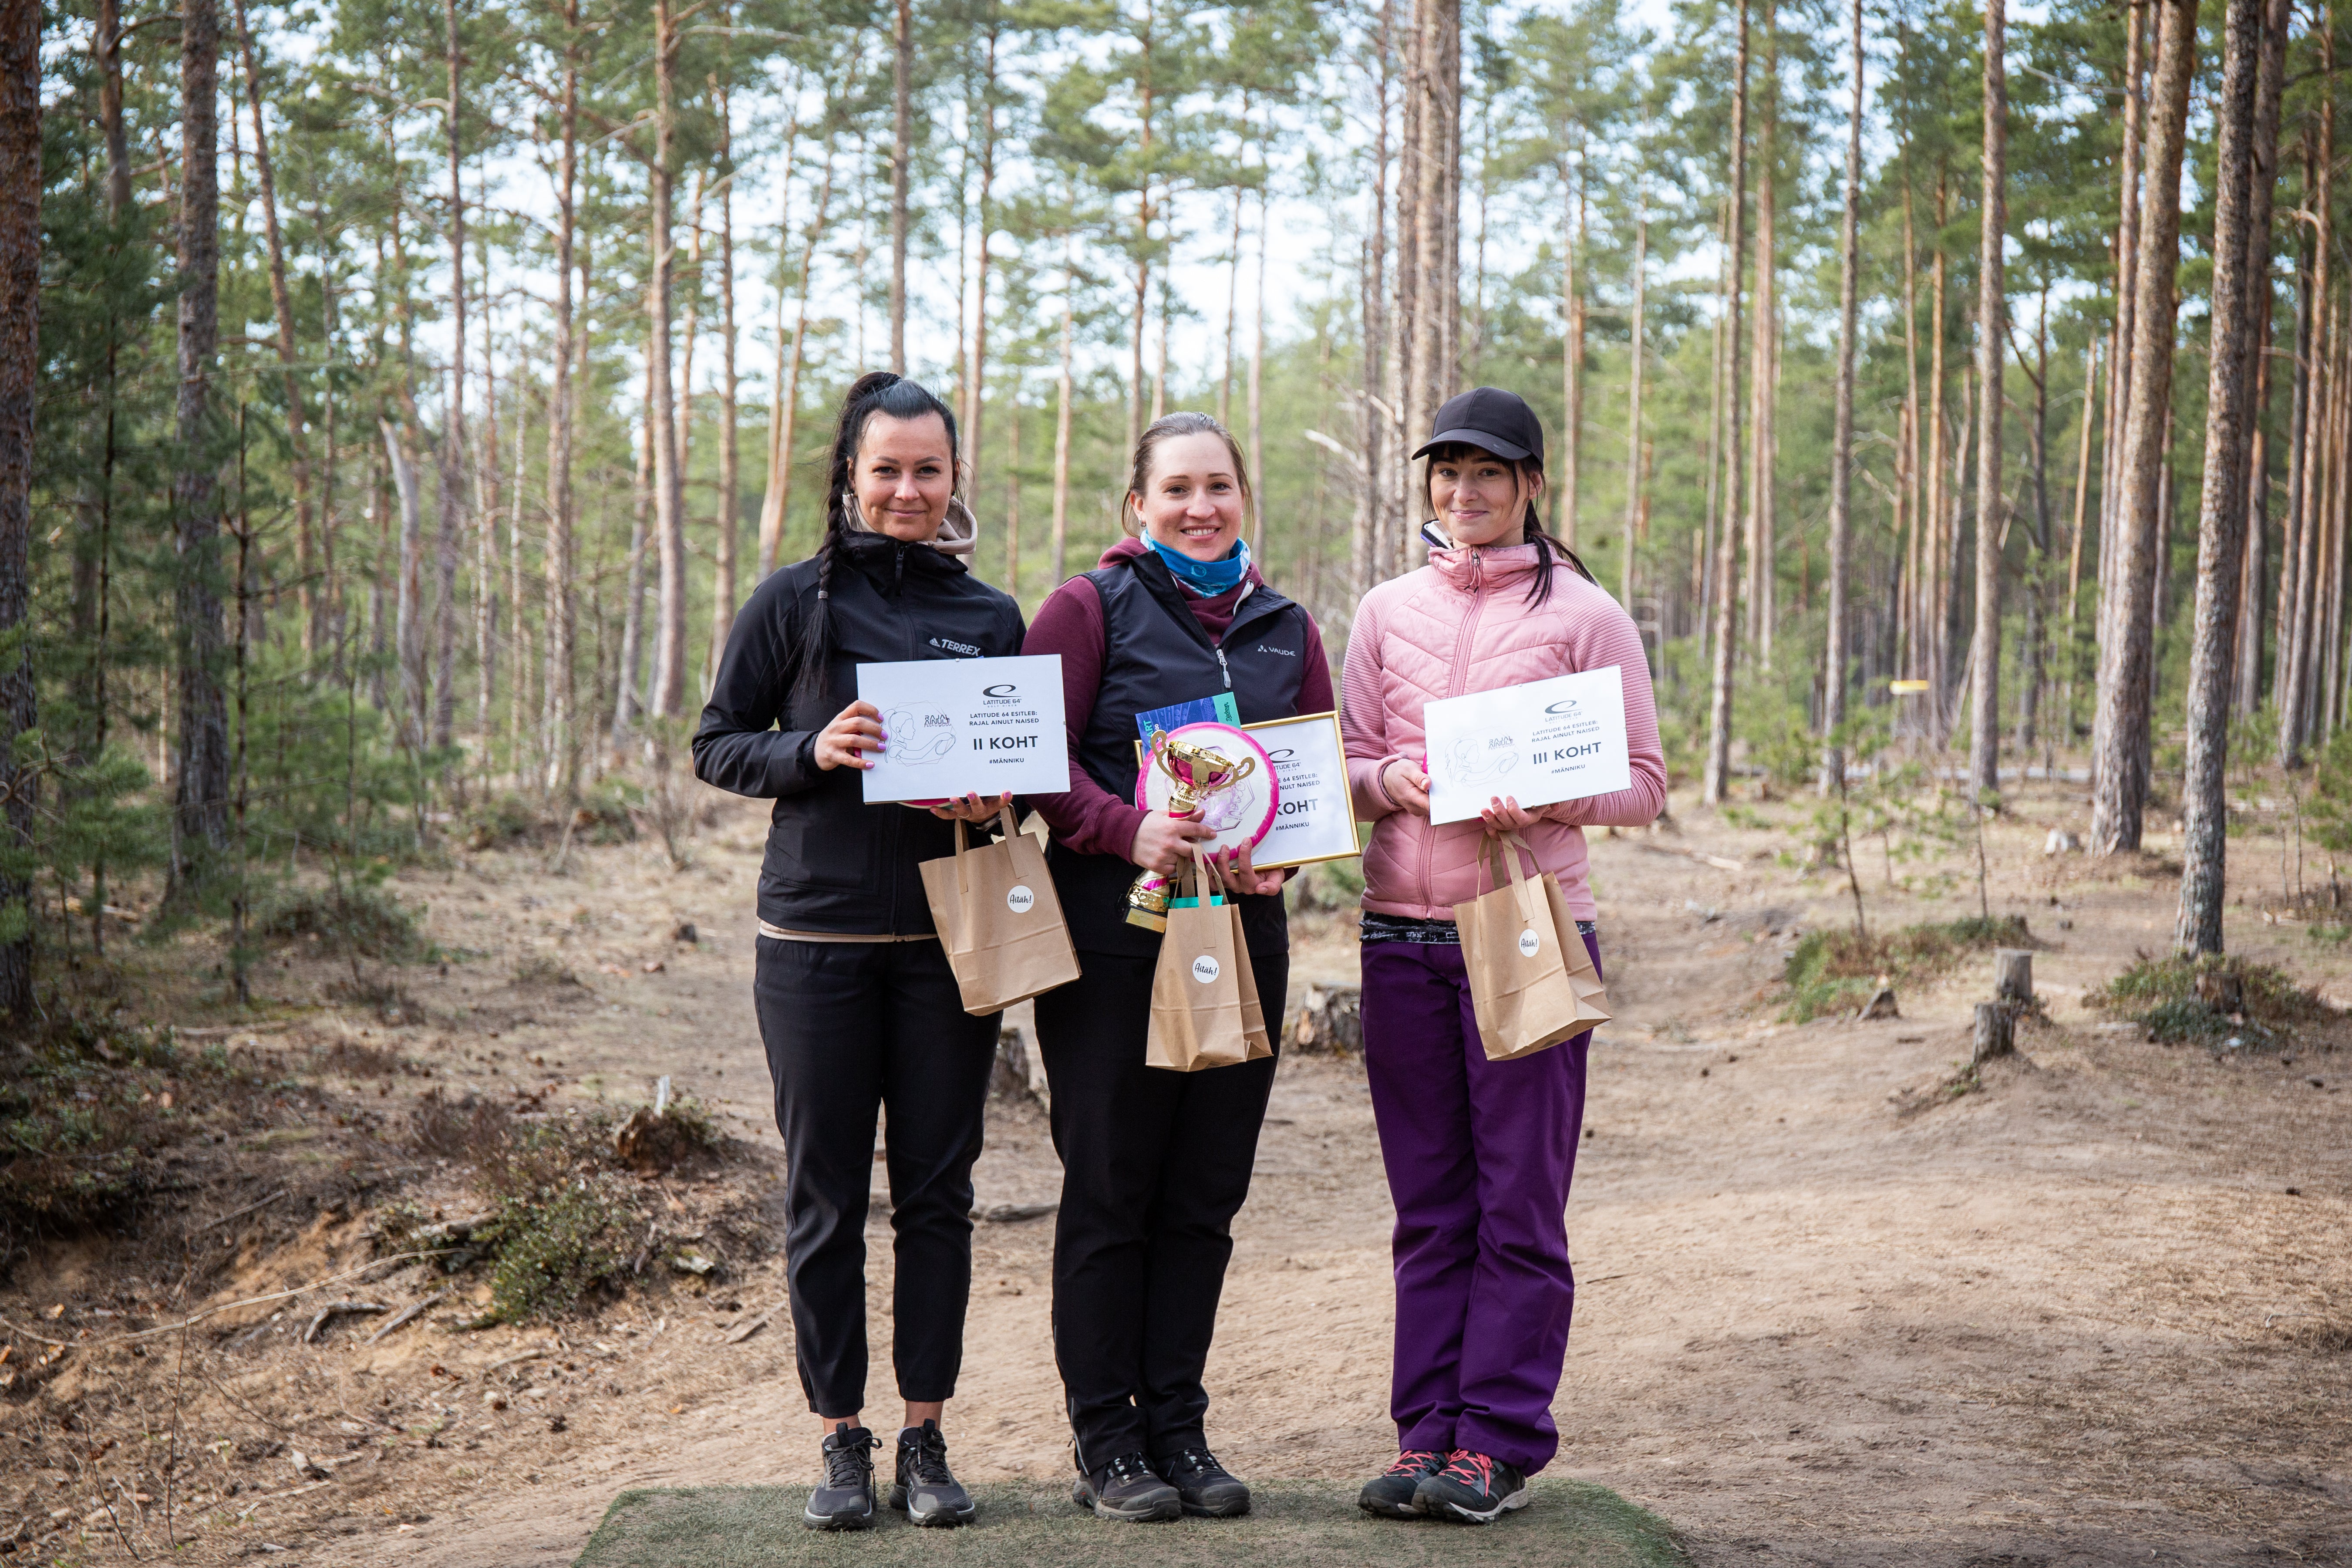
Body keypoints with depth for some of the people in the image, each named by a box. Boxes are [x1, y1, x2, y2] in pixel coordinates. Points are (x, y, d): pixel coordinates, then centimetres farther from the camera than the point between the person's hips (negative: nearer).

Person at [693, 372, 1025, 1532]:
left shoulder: (993, 618, 8)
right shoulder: (797, 601, 1)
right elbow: (717, 747, 2)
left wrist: (996, 797, -6)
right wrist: (812, 752, -15)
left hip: (948, 936, 2)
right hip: (818, 938, -2)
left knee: (938, 1191, 6)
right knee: (825, 1197, 4)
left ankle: (925, 1438, 17)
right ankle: (841, 1439, 16)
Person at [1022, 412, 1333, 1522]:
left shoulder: (1285, 628, 14)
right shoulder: (1090, 608, 0)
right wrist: (1130, 832, -23)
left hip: (1242, 931, 4)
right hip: (1111, 939, -4)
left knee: (1204, 1198, 8)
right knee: (1109, 1193, 2)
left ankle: (1178, 1430, 19)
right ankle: (1104, 1443, 11)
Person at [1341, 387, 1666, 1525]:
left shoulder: (1583, 613, 1)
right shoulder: (1388, 609, 12)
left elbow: (1643, 784, 0)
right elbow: (1343, 765, 15)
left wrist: (1544, 800, -17)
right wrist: (1392, 781, -7)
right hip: (1402, 931, 3)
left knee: (1520, 1205, 0)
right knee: (1429, 1205, 8)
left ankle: (1499, 1442, 7)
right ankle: (1426, 1434, 15)